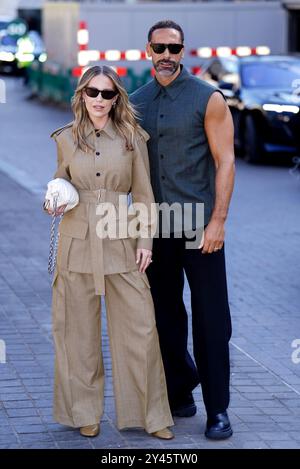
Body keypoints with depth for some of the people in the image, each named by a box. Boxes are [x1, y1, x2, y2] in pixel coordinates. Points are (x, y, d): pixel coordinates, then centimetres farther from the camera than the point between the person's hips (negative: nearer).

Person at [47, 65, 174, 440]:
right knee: (80, 329, 5)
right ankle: (85, 413, 19)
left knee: (139, 327, -2)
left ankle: (150, 414, 10)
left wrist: (145, 240, -2)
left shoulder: (132, 138, 3)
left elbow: (143, 194, 5)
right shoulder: (66, 139, 5)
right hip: (77, 241, 1)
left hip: (121, 242, -1)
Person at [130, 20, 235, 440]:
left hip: (199, 226, -4)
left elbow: (225, 161, -6)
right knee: (165, 315, 9)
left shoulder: (208, 99, -3)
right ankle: (179, 394, 22)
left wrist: (217, 221, -14)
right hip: (154, 228, 4)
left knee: (211, 318, -3)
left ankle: (217, 410, 1)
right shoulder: (136, 103, 10)